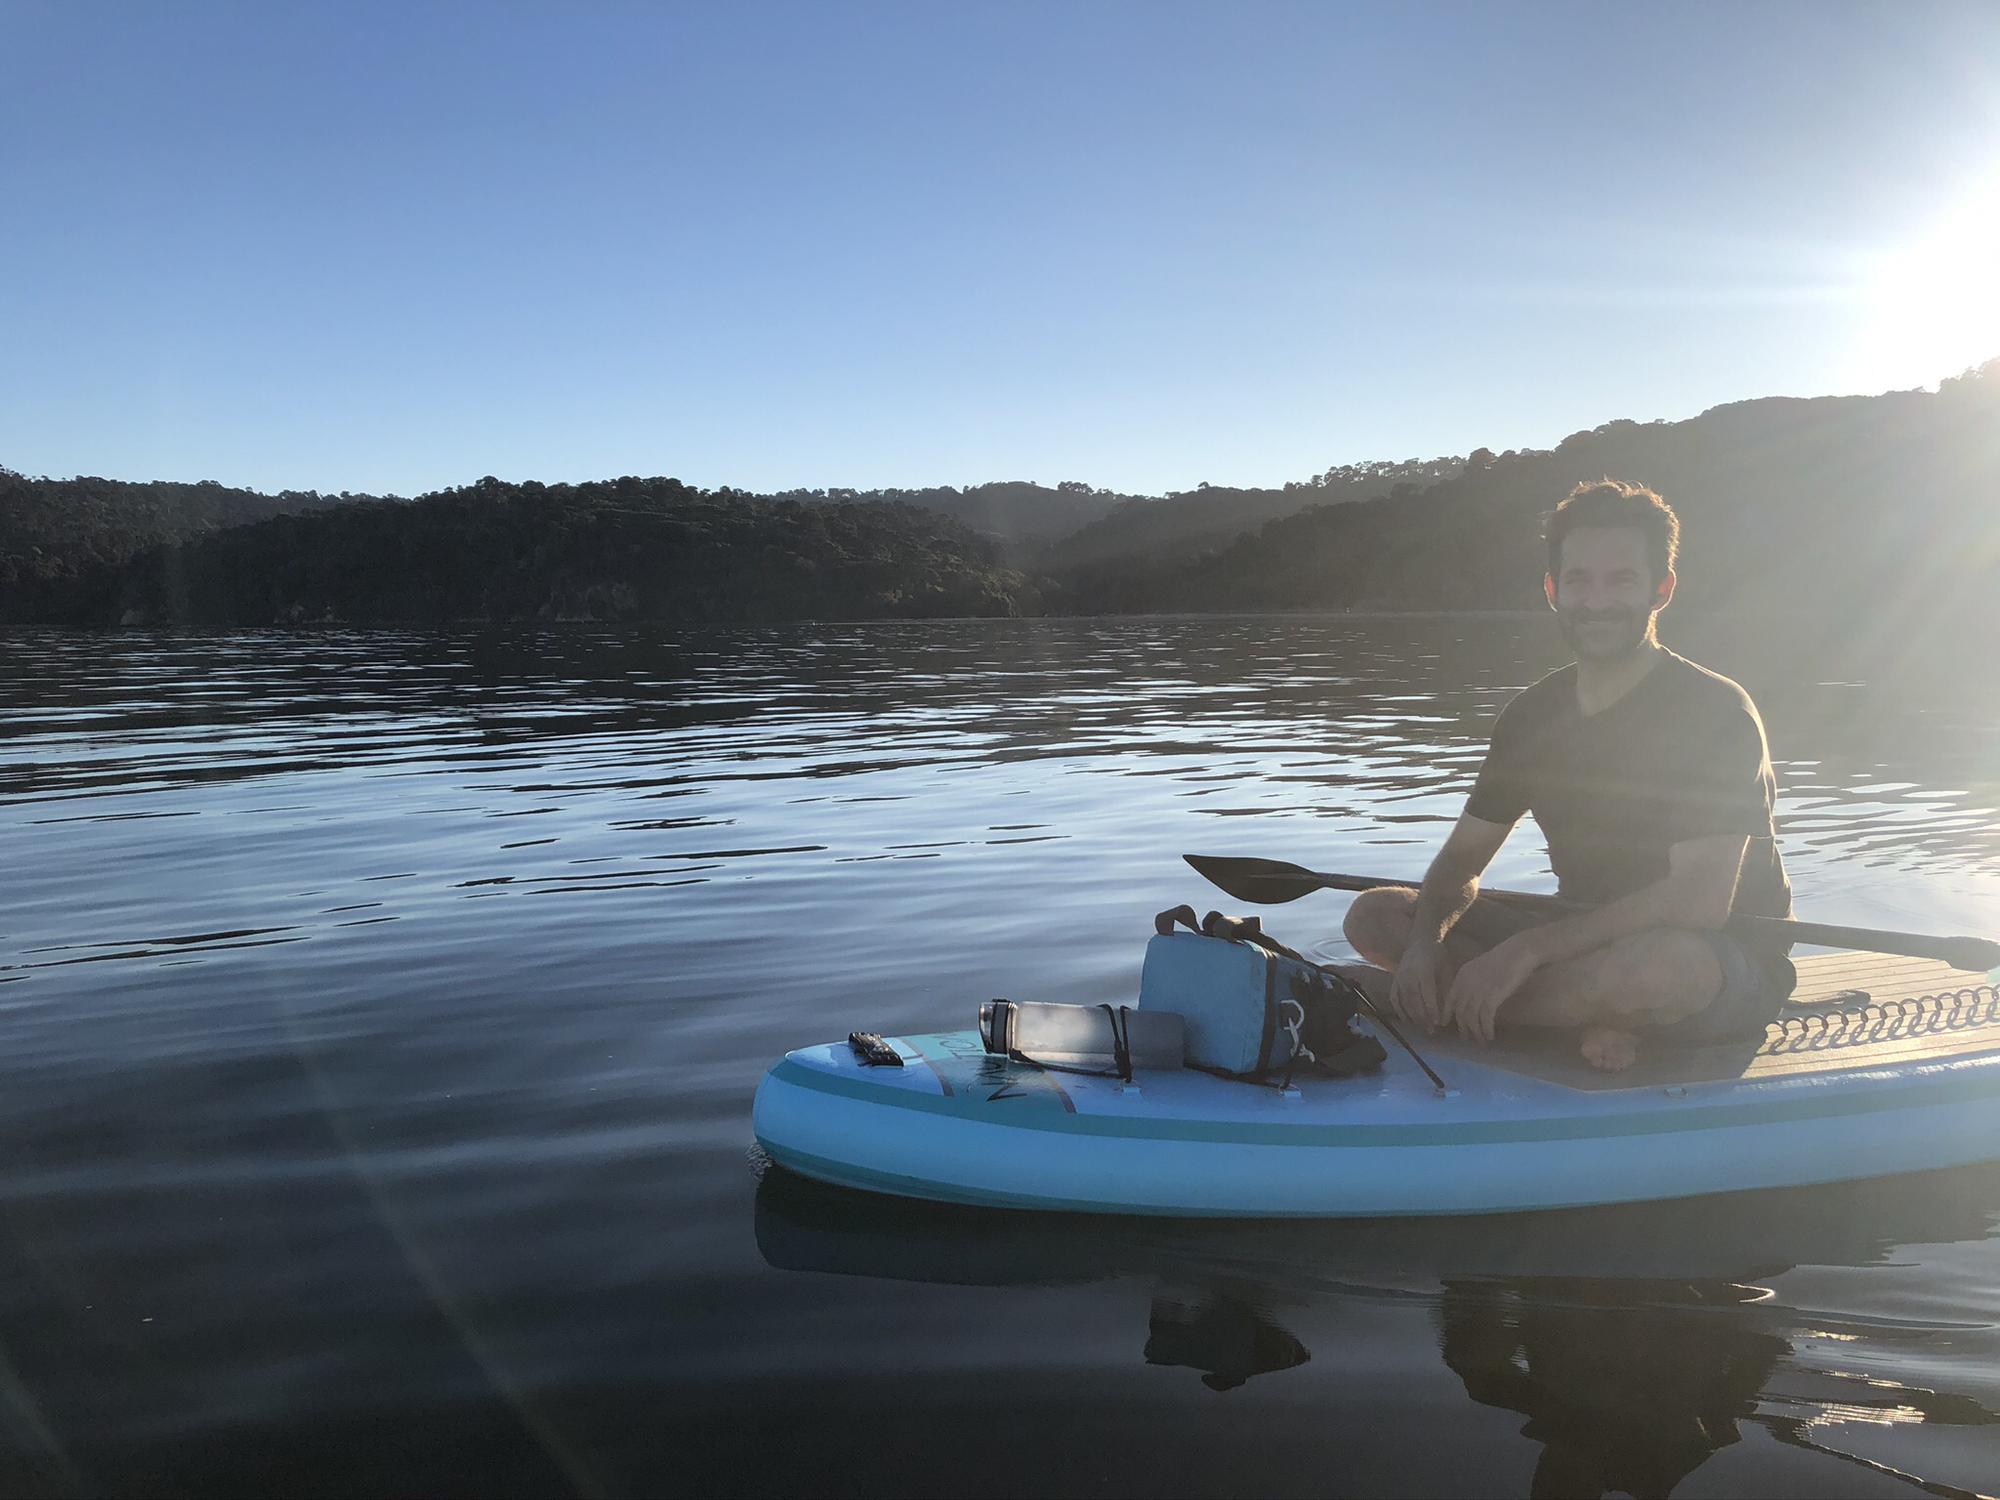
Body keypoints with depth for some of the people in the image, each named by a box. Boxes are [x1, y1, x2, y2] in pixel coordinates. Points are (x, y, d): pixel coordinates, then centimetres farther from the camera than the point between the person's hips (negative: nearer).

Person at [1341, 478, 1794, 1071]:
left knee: (1664, 962, -43)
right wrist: (1424, 943, -20)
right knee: (1376, 915, -8)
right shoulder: (1534, 715, 2)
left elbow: (1698, 902, -27)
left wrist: (1526, 949, -32)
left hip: (1723, 969, -6)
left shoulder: (1715, 710, -16)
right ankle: (1587, 1015, -17)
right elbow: (1462, 858, 3)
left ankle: (1452, 1006, -21)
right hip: (1586, 944, 6)